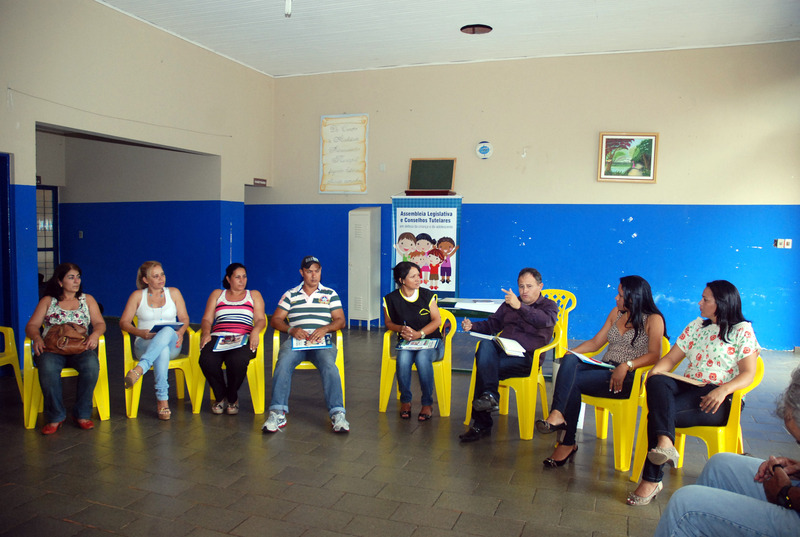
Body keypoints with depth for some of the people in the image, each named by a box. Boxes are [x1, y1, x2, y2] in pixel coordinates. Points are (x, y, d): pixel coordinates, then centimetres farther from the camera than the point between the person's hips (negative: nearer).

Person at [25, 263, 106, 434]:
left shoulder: (87, 299, 19)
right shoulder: (47, 301, 18)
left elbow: (100, 323, 10)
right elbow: (31, 326, 10)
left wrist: (95, 334, -13)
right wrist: (37, 338, -14)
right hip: (51, 348, 0)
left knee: (91, 364, -34)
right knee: (47, 367, -36)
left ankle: (82, 414, -20)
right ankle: (55, 417, -21)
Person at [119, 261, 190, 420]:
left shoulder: (173, 293, 15)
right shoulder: (138, 295, 11)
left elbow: (184, 318, 11)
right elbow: (124, 322, 4)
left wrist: (180, 332, -12)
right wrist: (141, 333, -16)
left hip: (172, 344, 0)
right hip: (145, 344, 0)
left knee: (168, 331, -39)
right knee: (162, 351, -39)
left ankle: (139, 369, -51)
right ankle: (163, 400, -42)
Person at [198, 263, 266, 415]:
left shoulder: (254, 295, 23)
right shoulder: (217, 294, 25)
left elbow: (261, 320, 12)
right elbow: (207, 320, 17)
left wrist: (255, 331, -12)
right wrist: (206, 333, -6)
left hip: (243, 339, -1)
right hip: (218, 338, 1)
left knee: (237, 361, -36)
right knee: (206, 361, -33)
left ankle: (232, 398, -4)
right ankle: (220, 396, -2)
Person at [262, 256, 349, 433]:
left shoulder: (330, 294, 19)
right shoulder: (290, 295, 20)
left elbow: (340, 320, 11)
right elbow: (275, 320, 12)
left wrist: (325, 328, -10)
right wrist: (291, 329, -8)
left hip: (322, 341, -1)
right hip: (295, 340, 1)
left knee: (329, 364, -33)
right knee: (283, 363, -31)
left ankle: (337, 414, -35)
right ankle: (277, 414, -31)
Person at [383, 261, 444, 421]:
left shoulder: (427, 295, 1)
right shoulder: (391, 299, 1)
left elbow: (437, 320, -1)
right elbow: (389, 323, 11)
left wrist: (419, 334, -15)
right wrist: (401, 329, -11)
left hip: (430, 341, -1)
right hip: (406, 342, 1)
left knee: (422, 357, -34)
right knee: (403, 358, -33)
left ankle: (427, 403, -18)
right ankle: (405, 401, -13)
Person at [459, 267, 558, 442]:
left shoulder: (549, 305, 12)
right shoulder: (509, 303, 29)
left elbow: (545, 320, -12)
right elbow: (492, 324, 28)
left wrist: (520, 307, -25)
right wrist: (473, 326, 6)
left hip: (526, 357, -4)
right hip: (502, 349, 5)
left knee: (483, 368, -30)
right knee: (485, 344, -33)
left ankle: (481, 424, -29)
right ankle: (490, 395, -41)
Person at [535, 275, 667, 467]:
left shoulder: (653, 319, 0)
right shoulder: (617, 312, 19)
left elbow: (654, 354, -13)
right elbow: (596, 342, 17)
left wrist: (626, 365, -27)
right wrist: (572, 352, 1)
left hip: (629, 378, -6)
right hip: (604, 369, 6)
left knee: (573, 381, -27)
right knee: (569, 361, -27)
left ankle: (567, 443, -21)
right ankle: (557, 414, -44)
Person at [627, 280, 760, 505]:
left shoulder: (742, 331, 5)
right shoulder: (696, 326, 21)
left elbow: (748, 374, -5)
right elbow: (671, 358, 15)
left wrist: (723, 390, -24)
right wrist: (654, 372, -7)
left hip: (720, 401, -5)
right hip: (688, 388, 5)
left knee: (659, 412, -30)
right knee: (657, 382, -32)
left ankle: (652, 480, -27)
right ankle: (664, 444, -49)